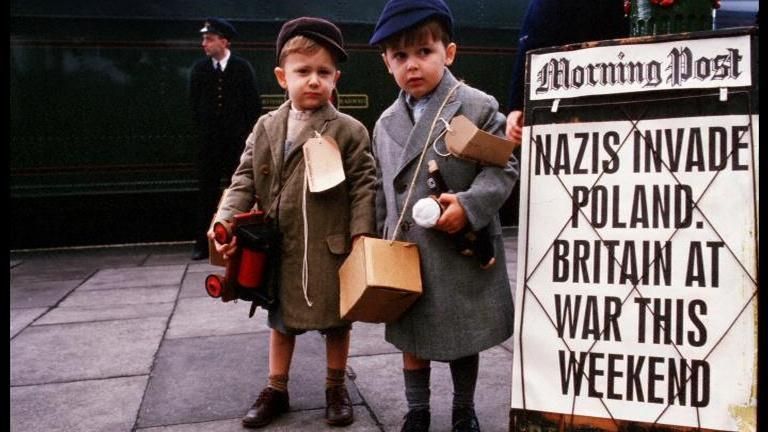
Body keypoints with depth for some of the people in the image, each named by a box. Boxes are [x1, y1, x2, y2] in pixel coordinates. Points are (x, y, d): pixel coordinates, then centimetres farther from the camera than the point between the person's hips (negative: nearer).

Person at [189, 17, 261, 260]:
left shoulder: (242, 68, 0)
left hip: (238, 140, -1)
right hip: (209, 142, 2)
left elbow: (254, 104, 2)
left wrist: (247, 134, -1)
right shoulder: (199, 69, 5)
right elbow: (194, 104, 12)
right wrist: (204, 130, 8)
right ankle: (203, 244, 7)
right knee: (206, 194, 2)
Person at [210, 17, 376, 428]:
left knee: (335, 320, 12)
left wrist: (361, 239, -17)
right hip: (279, 248, 4)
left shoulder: (349, 131, -8)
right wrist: (226, 220, -11)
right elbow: (244, 179, 4)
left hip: (330, 248, -3)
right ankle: (276, 390, 37)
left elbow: (364, 188, -10)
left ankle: (336, 388, 34)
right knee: (282, 318, 19)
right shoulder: (265, 128, 3)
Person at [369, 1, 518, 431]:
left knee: (464, 339, 15)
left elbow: (505, 166, -10)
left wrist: (470, 205, -24)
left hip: (464, 251, -3)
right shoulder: (387, 122, 6)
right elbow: (383, 190, 12)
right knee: (412, 337, 16)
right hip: (407, 253, 4)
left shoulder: (478, 107, -9)